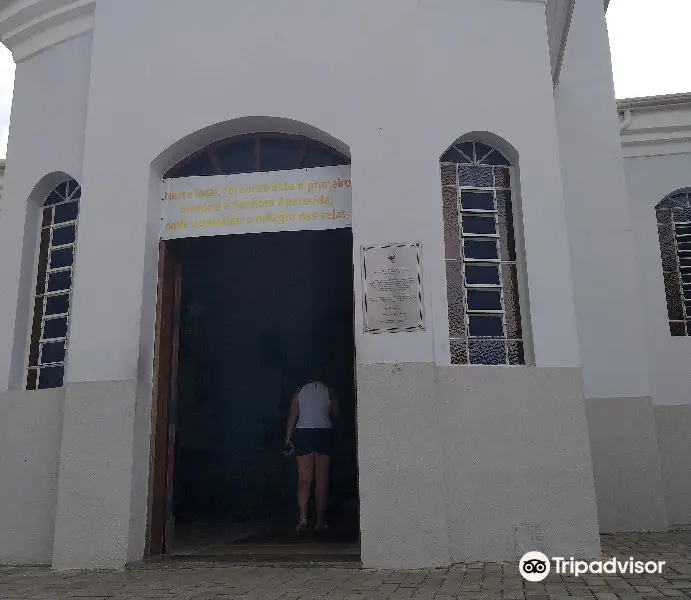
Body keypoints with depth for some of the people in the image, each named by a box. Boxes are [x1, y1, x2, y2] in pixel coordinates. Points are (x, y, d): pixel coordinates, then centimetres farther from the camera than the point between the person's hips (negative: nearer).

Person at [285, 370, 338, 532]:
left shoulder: (299, 391, 7)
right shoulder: (329, 391, 5)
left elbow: (292, 416, 3)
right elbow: (335, 414, 11)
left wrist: (288, 437, 8)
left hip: (303, 433, 1)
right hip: (324, 433, 0)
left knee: (304, 479, 1)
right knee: (322, 479, 5)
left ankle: (303, 518, -10)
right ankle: (320, 521, 8)